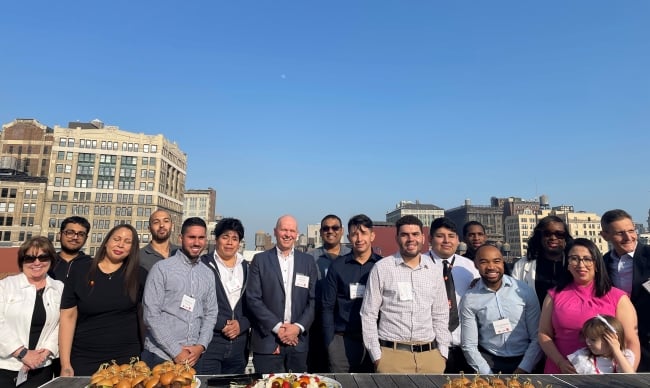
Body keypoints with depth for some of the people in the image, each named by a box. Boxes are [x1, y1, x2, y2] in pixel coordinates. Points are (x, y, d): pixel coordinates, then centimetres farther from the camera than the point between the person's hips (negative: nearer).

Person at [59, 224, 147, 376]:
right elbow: (68, 316, -2)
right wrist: (65, 365, -5)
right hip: (84, 358, 0)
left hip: (126, 357, 0)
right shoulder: (80, 271, -1)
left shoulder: (139, 274, -1)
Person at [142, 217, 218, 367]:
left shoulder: (208, 274, 8)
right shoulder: (162, 268, -6)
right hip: (159, 356, -3)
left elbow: (210, 314, 9)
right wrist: (176, 351, -12)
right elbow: (151, 315, -10)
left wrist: (201, 346, -6)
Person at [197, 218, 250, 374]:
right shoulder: (203, 264, -3)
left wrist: (241, 325, -6)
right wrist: (222, 324, -12)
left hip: (239, 344, 4)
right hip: (209, 342, -4)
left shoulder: (247, 268, 10)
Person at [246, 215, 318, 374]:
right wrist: (277, 327, -11)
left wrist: (298, 327, -8)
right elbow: (253, 299, -5)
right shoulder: (260, 260, 1)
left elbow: (314, 299, 4)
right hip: (267, 340, -2)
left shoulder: (308, 261, 7)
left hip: (298, 340, 2)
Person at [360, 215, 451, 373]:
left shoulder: (435, 270, 6)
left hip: (430, 354, 3)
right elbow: (368, 315, -3)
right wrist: (376, 356, -4)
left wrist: (443, 352, 6)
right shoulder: (381, 268, -6)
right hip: (392, 354, -3)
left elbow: (440, 315, 12)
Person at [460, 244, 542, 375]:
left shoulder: (525, 291, -5)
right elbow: (469, 346, -2)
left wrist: (522, 370, -6)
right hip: (488, 360, 0)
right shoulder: (469, 299, -6)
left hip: (523, 360, 0)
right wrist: (487, 374, -10)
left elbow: (537, 338, -1)